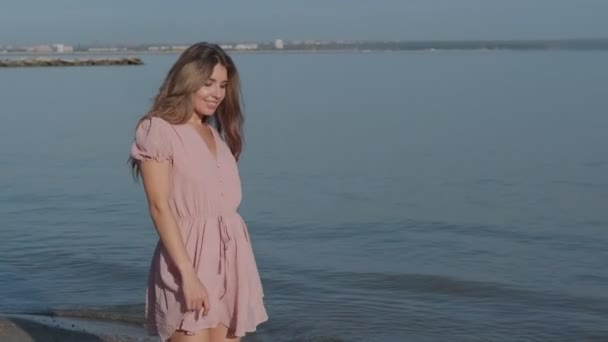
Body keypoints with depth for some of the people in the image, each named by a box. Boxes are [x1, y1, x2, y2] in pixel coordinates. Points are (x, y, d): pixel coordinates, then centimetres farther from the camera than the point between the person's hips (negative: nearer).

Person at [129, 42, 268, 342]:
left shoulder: (216, 135, 16)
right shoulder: (159, 130, -7)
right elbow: (159, 208, -14)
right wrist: (188, 274, -20)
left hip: (229, 258, 7)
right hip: (189, 259, -7)